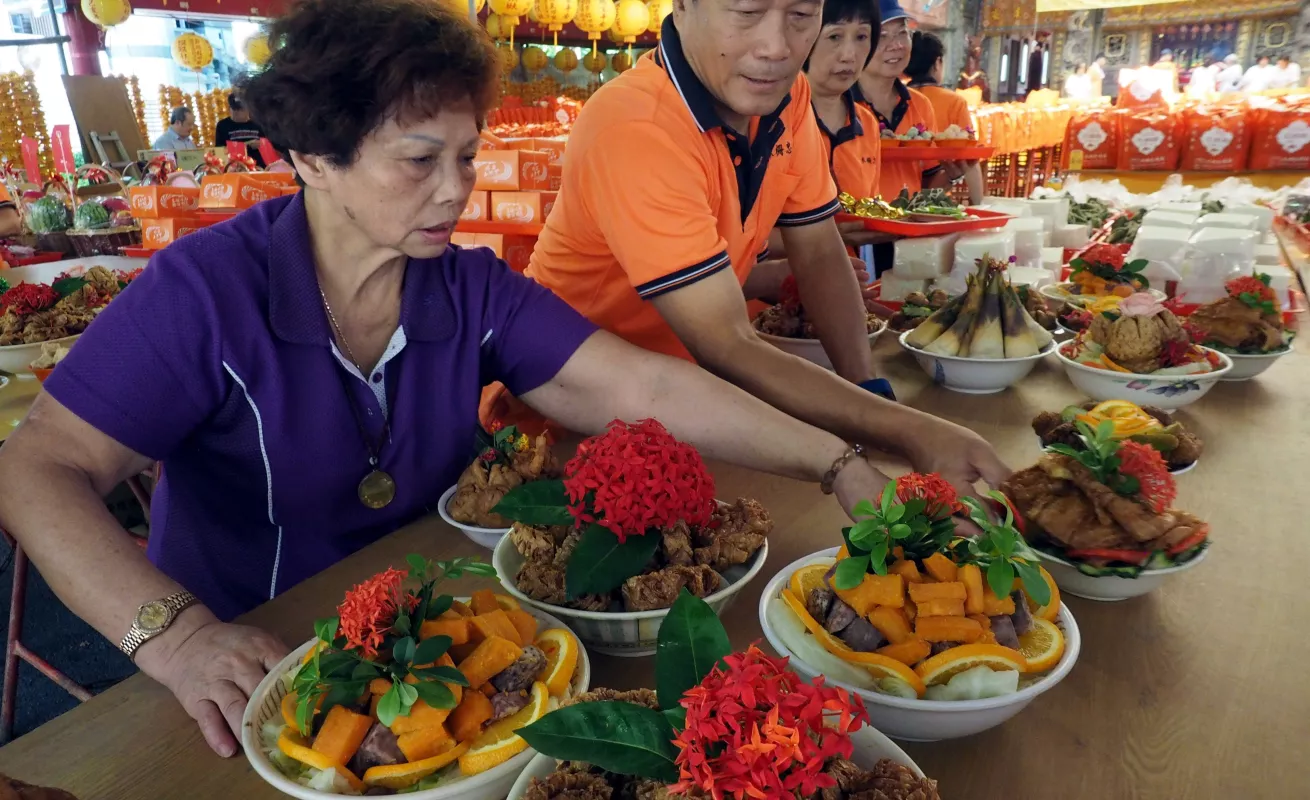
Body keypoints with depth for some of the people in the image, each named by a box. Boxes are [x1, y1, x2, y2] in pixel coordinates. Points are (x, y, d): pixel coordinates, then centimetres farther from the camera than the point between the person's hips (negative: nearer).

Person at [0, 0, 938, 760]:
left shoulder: (474, 290, -7)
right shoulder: (207, 294, -17)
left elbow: (643, 388, -15)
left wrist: (835, 461, -23)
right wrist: (173, 635, -34)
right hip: (247, 684, -2)